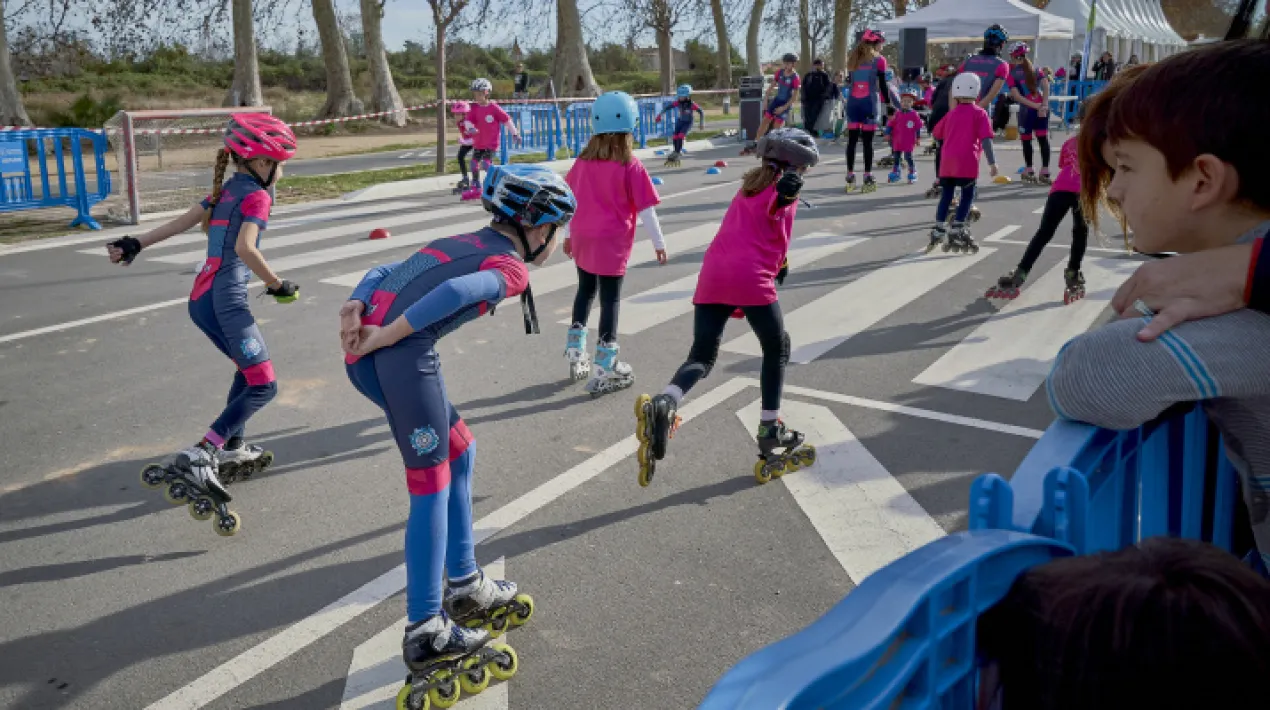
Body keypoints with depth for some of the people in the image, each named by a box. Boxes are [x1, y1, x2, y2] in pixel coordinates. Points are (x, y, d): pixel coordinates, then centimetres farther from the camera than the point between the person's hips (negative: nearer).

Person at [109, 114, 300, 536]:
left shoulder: (226, 190, 18)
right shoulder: (257, 196, -7)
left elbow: (182, 222, 18)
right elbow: (246, 248, -20)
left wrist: (135, 244, 21)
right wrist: (277, 285, -9)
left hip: (202, 298, 9)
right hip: (226, 299, -9)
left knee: (249, 370, 24)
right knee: (263, 385, -10)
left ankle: (233, 450, 30)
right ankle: (199, 459, -22)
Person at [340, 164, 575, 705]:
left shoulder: (460, 245, 28)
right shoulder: (509, 264, 5)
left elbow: (384, 273, 16)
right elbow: (457, 293, -17)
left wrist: (355, 308, 1)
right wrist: (387, 336, -15)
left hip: (363, 355, 9)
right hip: (403, 357, -9)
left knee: (460, 452, 21)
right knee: (433, 487, 0)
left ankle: (464, 589, 31)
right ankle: (426, 636, 5)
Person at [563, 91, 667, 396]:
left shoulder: (583, 161, 3)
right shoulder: (631, 166, -11)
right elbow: (645, 210, -11)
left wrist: (568, 234, 21)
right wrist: (659, 242, -1)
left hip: (582, 239, 5)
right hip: (611, 244, -5)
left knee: (586, 291, 22)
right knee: (610, 301, 1)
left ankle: (576, 356, 29)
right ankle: (604, 371, 2)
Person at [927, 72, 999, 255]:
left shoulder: (952, 113, 14)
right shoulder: (979, 113, 0)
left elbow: (937, 133, 24)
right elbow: (985, 139, -9)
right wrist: (992, 162, -12)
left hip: (947, 161, 5)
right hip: (967, 162, -5)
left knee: (946, 194, 14)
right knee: (968, 195, 3)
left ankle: (938, 230, 13)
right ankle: (956, 231, -3)